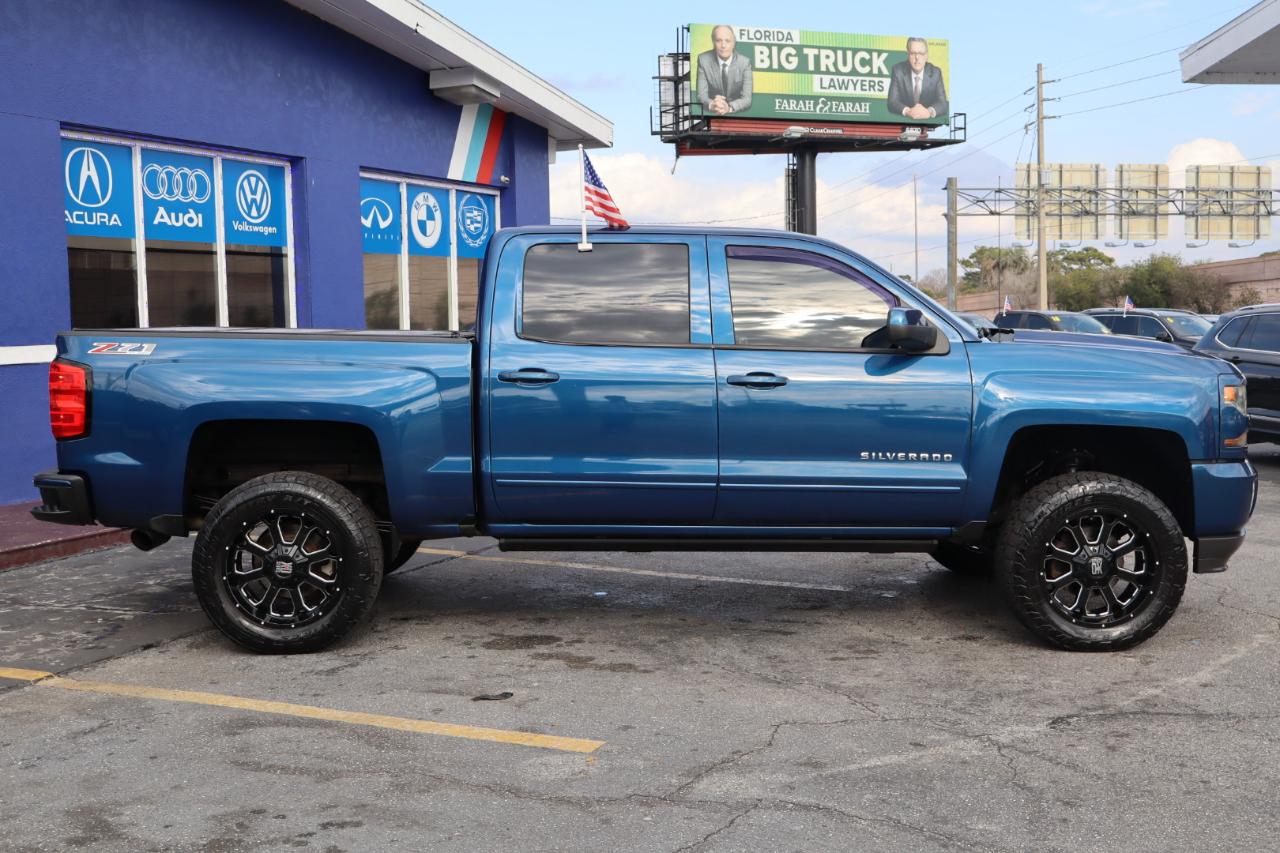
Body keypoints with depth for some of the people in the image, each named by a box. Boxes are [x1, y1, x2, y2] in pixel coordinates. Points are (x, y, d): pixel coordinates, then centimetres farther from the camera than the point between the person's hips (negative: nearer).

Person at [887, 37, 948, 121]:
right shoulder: (898, 70, -4)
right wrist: (907, 111, -31)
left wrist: (930, 111, -30)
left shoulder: (935, 73, -2)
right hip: (903, 121, -1)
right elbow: (892, 102, -11)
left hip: (928, 121, 1)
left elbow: (942, 104, -8)